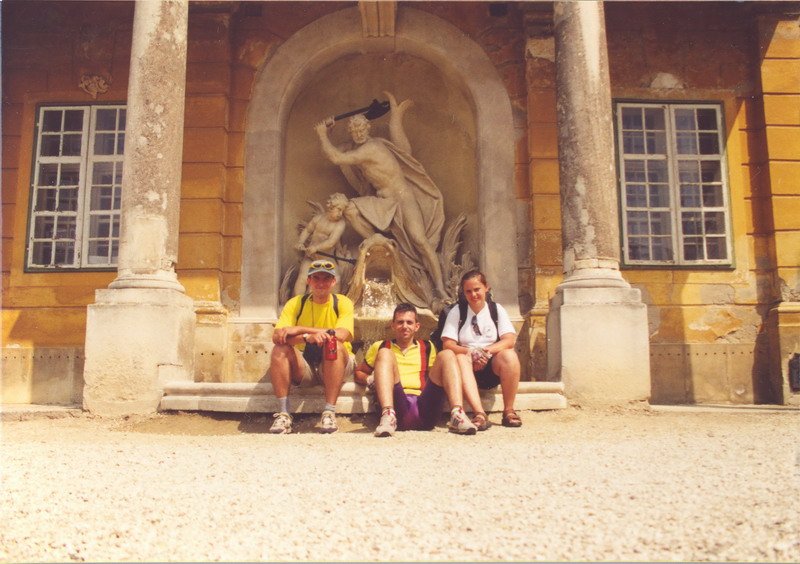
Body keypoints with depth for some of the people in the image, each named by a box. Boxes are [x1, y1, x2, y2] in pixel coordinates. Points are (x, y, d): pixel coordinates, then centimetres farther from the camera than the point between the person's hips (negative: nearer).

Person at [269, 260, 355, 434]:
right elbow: (276, 336, -16)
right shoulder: (295, 304, -1)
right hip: (303, 366, 2)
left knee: (335, 345, -32)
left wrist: (299, 330, -25)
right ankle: (283, 415, -25)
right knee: (280, 349, -24)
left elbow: (341, 335, -25)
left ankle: (329, 413, -30)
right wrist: (308, 337, -35)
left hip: (333, 366, -2)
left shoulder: (342, 303, -5)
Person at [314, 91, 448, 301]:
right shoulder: (357, 149, 7)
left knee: (420, 240, -19)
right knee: (351, 209, -17)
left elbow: (336, 158, -25)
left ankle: (439, 286, -16)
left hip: (404, 198, -7)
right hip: (383, 201, 7)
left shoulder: (370, 148, -20)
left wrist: (322, 134, -12)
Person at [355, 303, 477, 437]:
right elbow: (359, 372, 27)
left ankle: (457, 415, -32)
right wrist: (369, 379, 3)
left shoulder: (427, 347, 28)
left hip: (425, 408, 2)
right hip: (397, 406, -2)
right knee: (385, 354, -18)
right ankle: (388, 416, -40)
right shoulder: (380, 346, 24)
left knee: (447, 355, -10)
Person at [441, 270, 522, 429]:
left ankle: (508, 411, -21)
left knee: (509, 355, -30)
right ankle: (479, 414, -46)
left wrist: (487, 350, -25)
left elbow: (510, 340, -7)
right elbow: (447, 344, -6)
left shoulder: (497, 309, 6)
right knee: (460, 358, -34)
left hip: (493, 367, 1)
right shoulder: (456, 312, 4)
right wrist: (470, 352, -25)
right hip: (470, 368, 0)